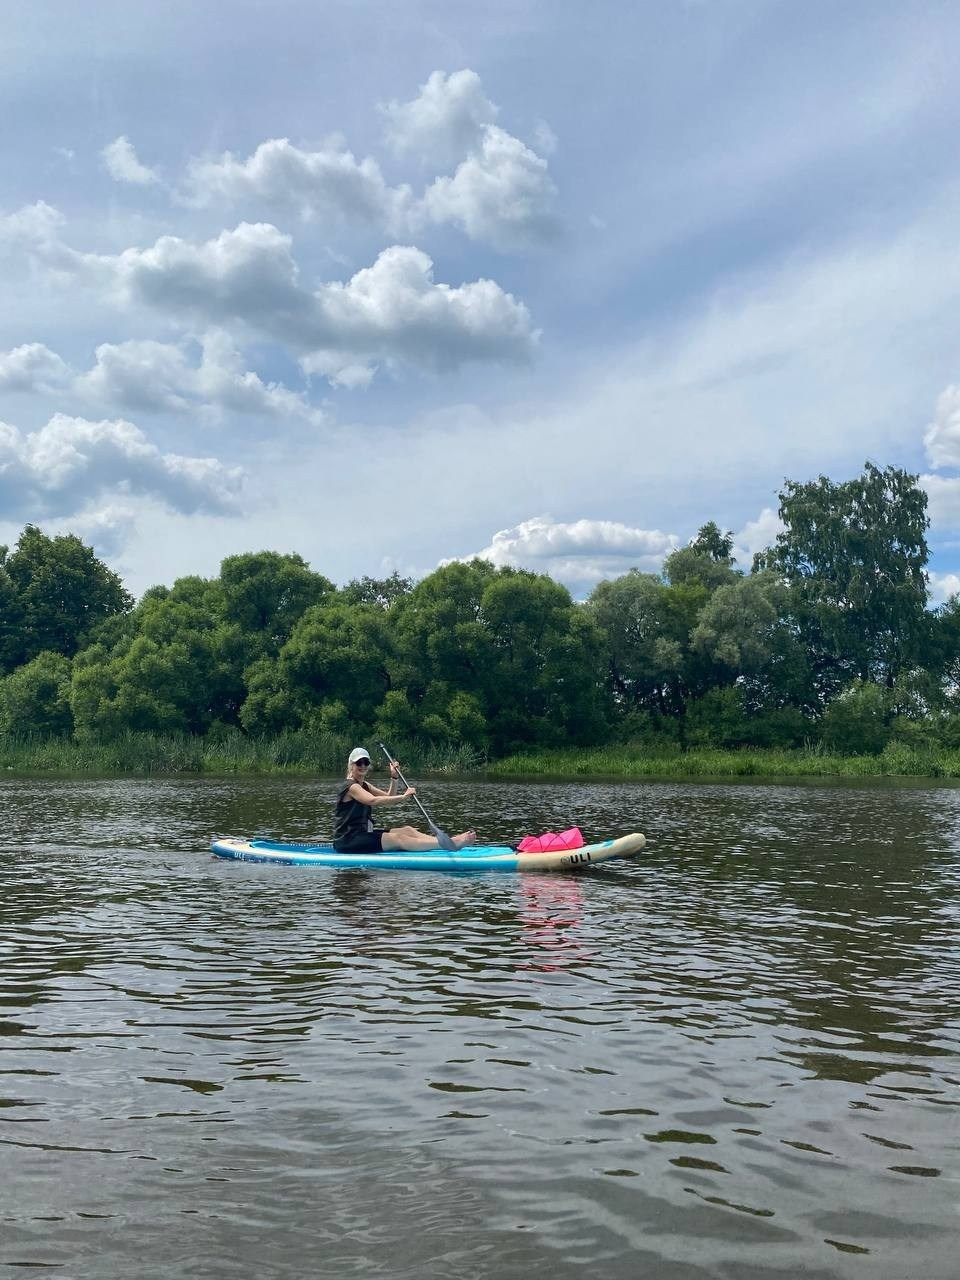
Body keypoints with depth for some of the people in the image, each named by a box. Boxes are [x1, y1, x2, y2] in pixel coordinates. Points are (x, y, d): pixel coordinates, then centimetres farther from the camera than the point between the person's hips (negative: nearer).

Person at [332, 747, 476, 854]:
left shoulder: (364, 785, 17)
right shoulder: (351, 786, -14)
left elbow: (388, 797, 16)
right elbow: (373, 801, -30)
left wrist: (394, 778, 1)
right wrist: (403, 796, -34)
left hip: (362, 835, 10)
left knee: (407, 830, -5)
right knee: (398, 838, -22)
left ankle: (451, 841, -16)